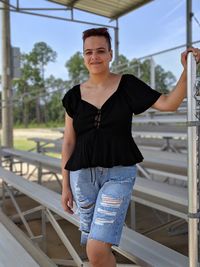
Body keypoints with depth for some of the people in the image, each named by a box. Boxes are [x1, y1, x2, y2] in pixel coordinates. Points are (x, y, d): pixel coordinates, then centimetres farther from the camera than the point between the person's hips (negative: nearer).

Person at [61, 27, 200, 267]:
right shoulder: (75, 96, 5)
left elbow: (169, 104, -5)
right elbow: (69, 143, 6)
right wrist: (65, 186, 5)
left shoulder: (127, 85, 1)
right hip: (83, 175, 3)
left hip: (119, 174, -2)